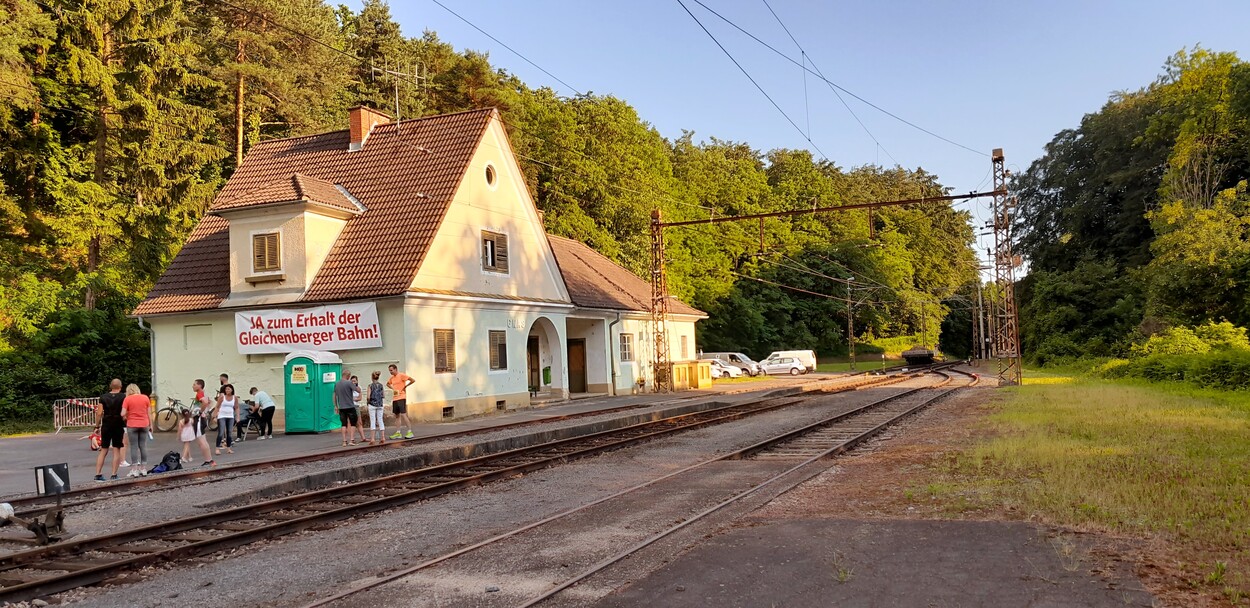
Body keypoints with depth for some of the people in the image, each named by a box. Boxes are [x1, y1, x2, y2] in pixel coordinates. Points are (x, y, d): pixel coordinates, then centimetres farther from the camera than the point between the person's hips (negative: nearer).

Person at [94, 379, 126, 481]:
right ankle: (114, 475, 0)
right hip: (118, 426, -3)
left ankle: (98, 474, 6)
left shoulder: (103, 397, 3)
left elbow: (99, 413, -1)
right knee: (116, 450, 2)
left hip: (106, 426, 3)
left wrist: (97, 426, 6)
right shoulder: (123, 397, -4)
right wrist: (125, 423, 5)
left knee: (103, 451, 10)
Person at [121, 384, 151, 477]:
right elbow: (149, 413, 5)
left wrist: (126, 416, 11)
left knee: (134, 447, 1)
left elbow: (123, 414, -11)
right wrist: (150, 425, 12)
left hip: (132, 425, -3)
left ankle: (134, 470, 2)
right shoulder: (145, 398, 3)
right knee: (143, 446, 8)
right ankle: (143, 469, 10)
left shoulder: (127, 399, -5)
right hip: (144, 424, 3)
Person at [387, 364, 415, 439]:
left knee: (403, 415, -12)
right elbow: (388, 383, 35)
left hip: (401, 398, -8)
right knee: (397, 416, 8)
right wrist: (392, 388, 16)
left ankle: (410, 432, -10)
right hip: (395, 399, 8)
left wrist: (405, 386, -9)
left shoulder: (401, 375, -9)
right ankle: (398, 433, 11)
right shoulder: (392, 378, 14)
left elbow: (413, 380, -15)